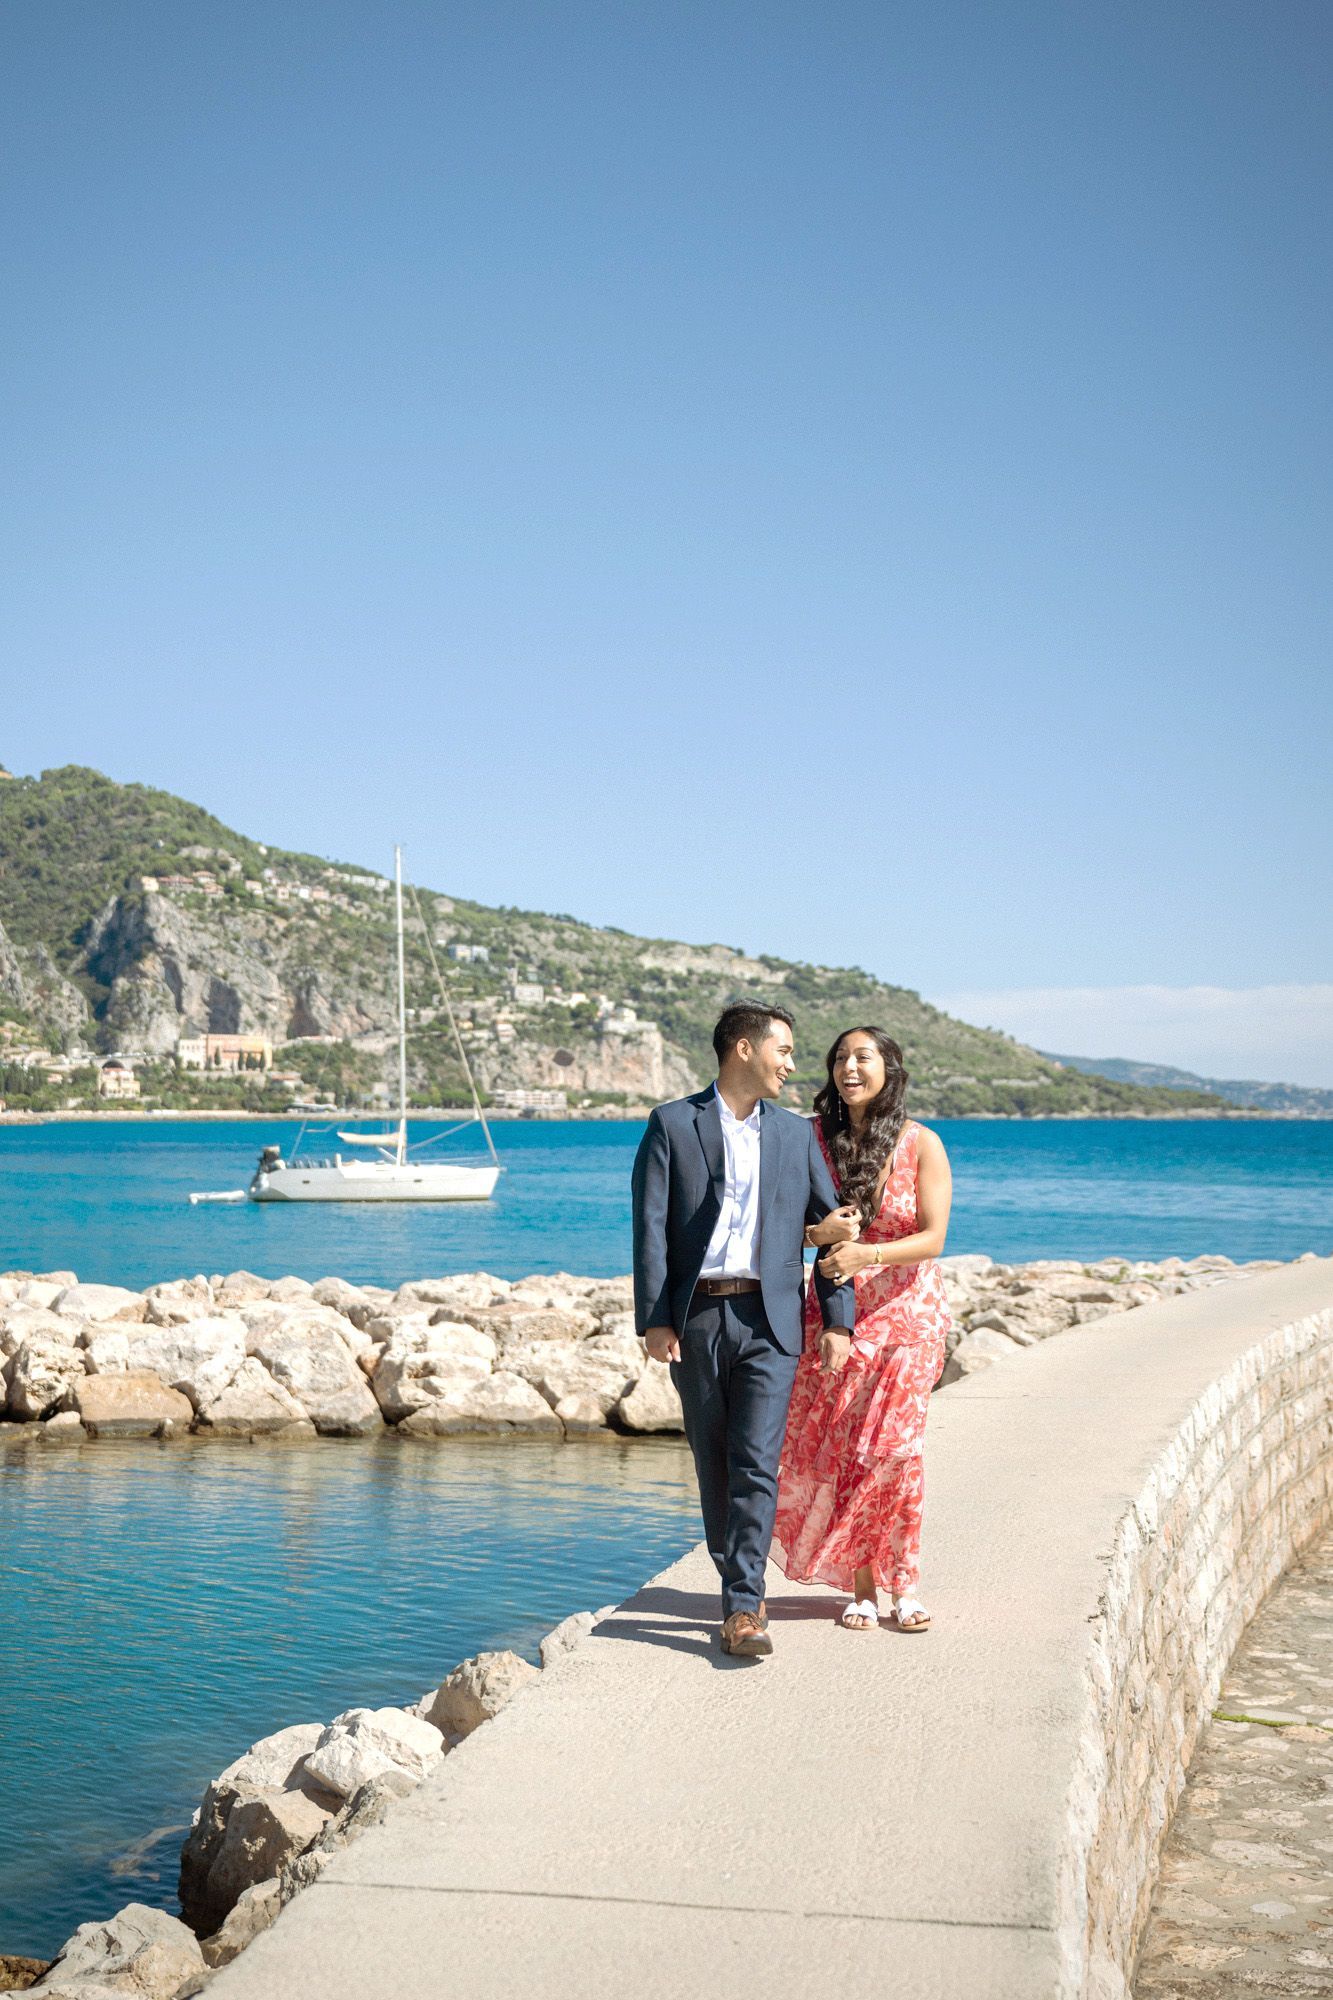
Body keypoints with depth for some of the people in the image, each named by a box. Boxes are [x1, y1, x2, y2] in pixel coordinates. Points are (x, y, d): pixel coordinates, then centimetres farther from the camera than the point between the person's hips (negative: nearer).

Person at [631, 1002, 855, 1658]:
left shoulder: (796, 1133, 12)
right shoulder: (672, 1124, 3)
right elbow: (650, 1227, -2)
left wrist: (837, 1320, 4)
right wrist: (654, 1320, -9)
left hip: (769, 1320, 1)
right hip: (695, 1317, -1)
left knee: (757, 1463, -10)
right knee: (713, 1464, 8)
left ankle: (742, 1606, -9)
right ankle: (741, 1591, 23)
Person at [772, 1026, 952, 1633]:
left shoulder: (921, 1144, -5)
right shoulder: (813, 1139, 2)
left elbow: (932, 1239, -10)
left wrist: (866, 1253, -25)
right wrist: (820, 1231, -17)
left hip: (906, 1312, -2)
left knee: (891, 1446, -8)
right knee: (834, 1446, -1)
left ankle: (903, 1583, 7)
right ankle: (862, 1587, 10)